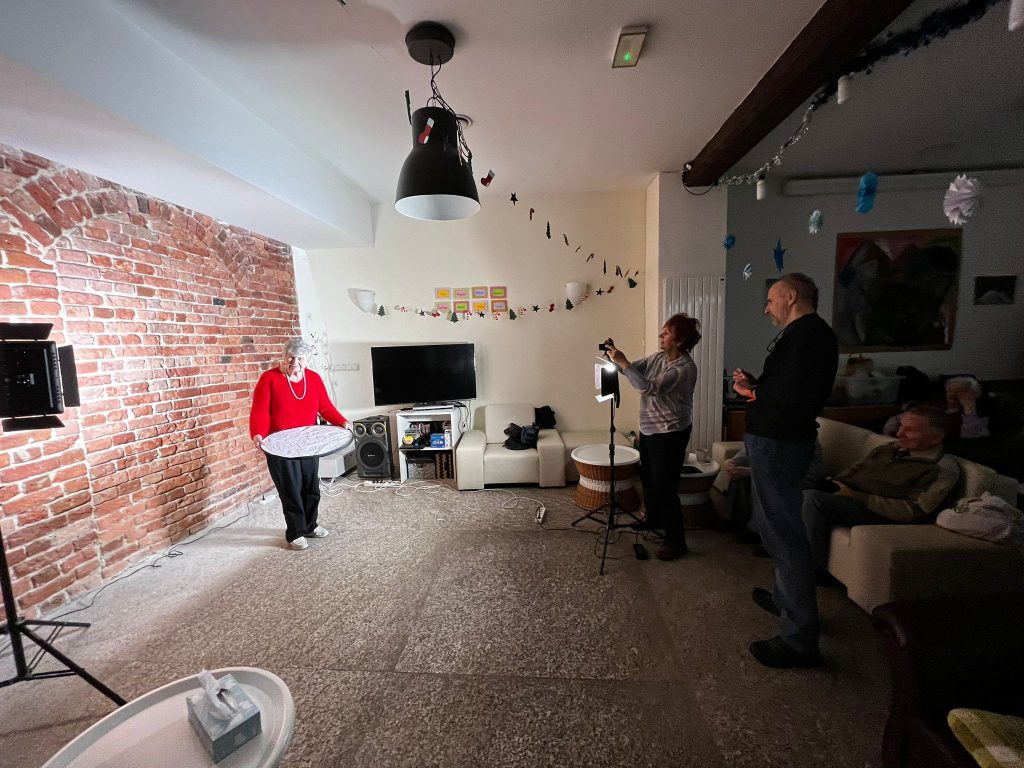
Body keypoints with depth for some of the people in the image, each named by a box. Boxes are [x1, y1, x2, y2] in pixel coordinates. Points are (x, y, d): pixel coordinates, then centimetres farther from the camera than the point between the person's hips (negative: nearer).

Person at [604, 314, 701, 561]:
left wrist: (623, 362, -30)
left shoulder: (685, 368, -22)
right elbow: (634, 369, 7)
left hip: (670, 434, -9)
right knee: (647, 477, 22)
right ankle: (653, 518, 44)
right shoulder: (658, 357, 2)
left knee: (665, 487, -3)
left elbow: (649, 387, -31)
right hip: (649, 429, 9)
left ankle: (676, 541, 14)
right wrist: (615, 357, -11)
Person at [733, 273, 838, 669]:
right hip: (775, 441, 11)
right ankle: (786, 598, 42)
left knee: (783, 532, -3)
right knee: (777, 526, 23)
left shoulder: (808, 334, -17)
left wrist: (753, 392, -11)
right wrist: (757, 385, 5)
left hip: (779, 444, -11)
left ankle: (799, 639, 10)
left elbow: (794, 396, -27)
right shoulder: (803, 333, 16)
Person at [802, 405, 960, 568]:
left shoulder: (944, 468, 0)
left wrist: (854, 496, -16)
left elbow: (914, 512, -10)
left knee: (812, 498, -34)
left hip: (878, 514, -7)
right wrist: (833, 483, 0)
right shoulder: (887, 449, 21)